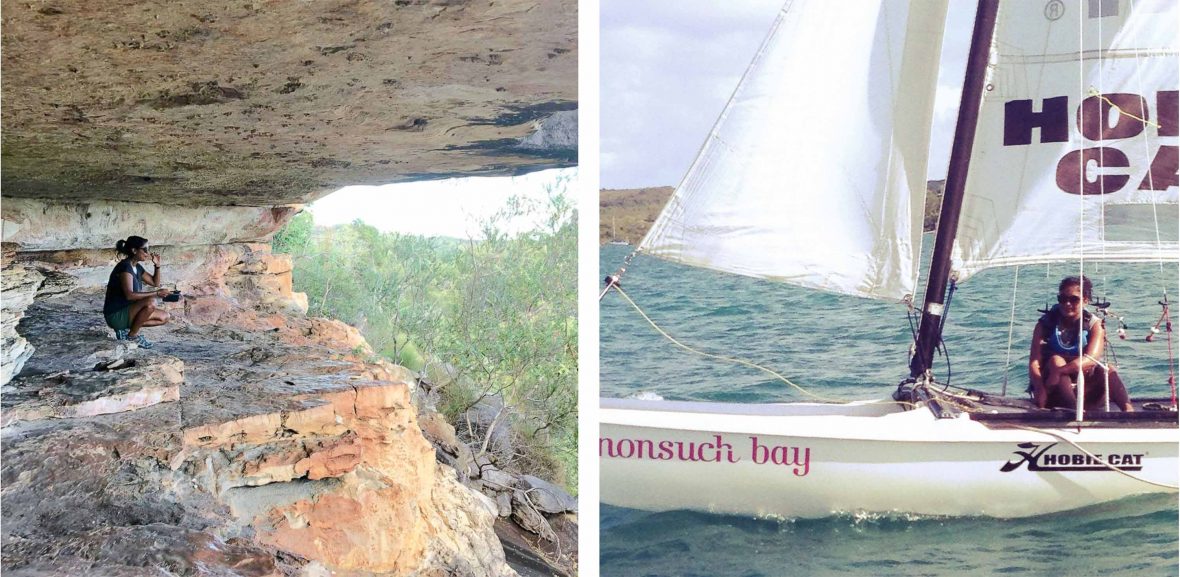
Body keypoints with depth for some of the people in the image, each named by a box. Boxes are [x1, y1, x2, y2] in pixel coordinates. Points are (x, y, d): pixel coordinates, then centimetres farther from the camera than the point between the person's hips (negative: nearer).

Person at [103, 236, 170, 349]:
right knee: (150, 302, -31)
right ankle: (132, 335, -12)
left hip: (126, 312, 9)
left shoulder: (137, 267, 10)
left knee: (164, 317, 3)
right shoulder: (125, 267, -17)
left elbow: (155, 282, 22)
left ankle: (126, 329, 4)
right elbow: (129, 295, -29)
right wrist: (156, 293, -30)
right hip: (115, 315, -9)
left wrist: (157, 265, 6)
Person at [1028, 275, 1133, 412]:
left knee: (1105, 370, -25)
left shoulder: (1094, 325, -1)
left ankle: (1128, 409, -47)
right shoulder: (1046, 324, -3)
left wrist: (1060, 371, -39)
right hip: (1053, 394, -1)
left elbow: (1091, 359, -22)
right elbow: (1034, 363, -15)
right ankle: (1074, 411, -50)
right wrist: (1040, 389, -36)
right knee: (1056, 361, -29)